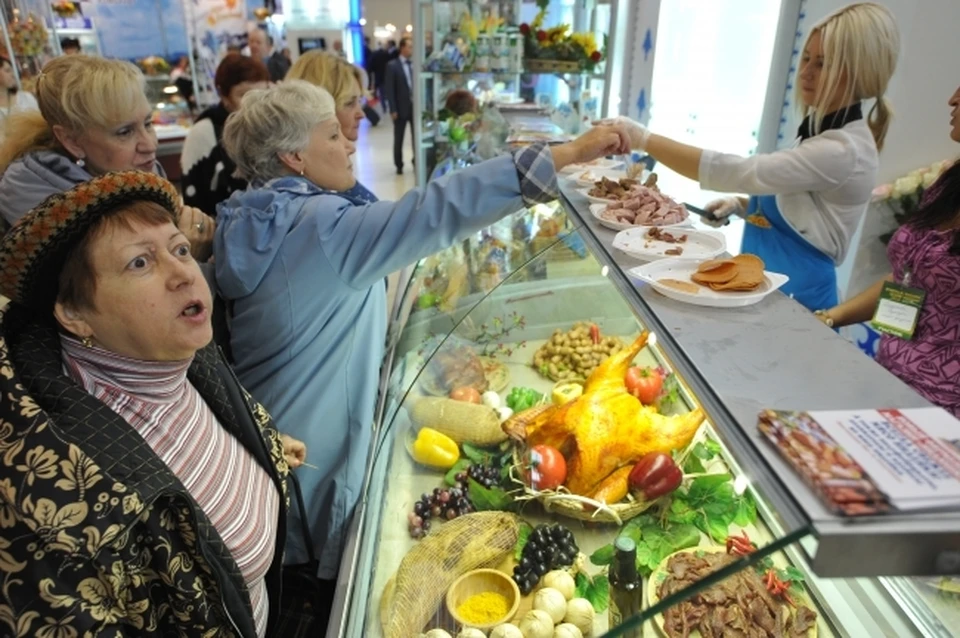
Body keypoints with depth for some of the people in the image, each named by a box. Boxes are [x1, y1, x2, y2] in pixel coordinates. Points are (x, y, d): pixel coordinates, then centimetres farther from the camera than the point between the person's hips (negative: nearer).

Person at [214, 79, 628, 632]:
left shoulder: (248, 221, 1)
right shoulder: (324, 228, -27)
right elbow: (437, 211, -35)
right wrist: (571, 152, -33)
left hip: (264, 441, 8)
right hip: (313, 457, -8)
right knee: (322, 602, 18)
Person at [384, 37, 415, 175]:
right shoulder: (392, 66, -4)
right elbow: (389, 90, -7)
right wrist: (393, 110, -13)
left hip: (416, 106, 2)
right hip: (401, 107, -2)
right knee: (399, 139, 7)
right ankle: (399, 165, 18)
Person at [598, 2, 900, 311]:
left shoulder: (843, 150, -22)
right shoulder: (821, 127, 7)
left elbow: (736, 171, -28)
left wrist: (643, 139, -28)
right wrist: (742, 205, 0)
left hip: (793, 298, -8)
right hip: (766, 284, 8)